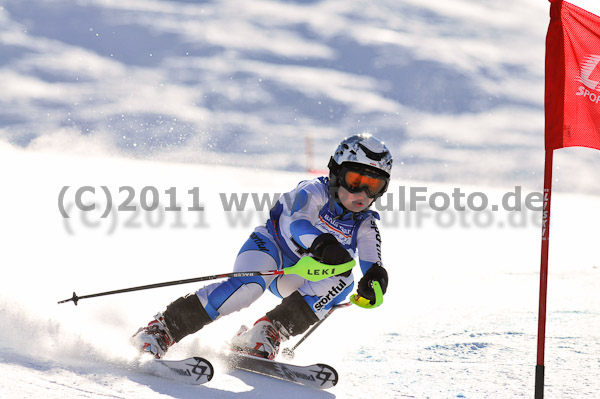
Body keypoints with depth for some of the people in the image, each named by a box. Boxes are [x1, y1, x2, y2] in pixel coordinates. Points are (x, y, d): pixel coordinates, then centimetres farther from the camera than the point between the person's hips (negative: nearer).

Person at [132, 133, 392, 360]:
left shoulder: (366, 226, -8)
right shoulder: (315, 191, -22)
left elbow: (372, 265, -21)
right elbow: (296, 222, -42)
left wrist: (374, 279, -47)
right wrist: (322, 244, -63)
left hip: (294, 277, 5)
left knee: (342, 280, -25)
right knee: (250, 285, -35)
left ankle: (267, 333, -27)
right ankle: (163, 329, -31)